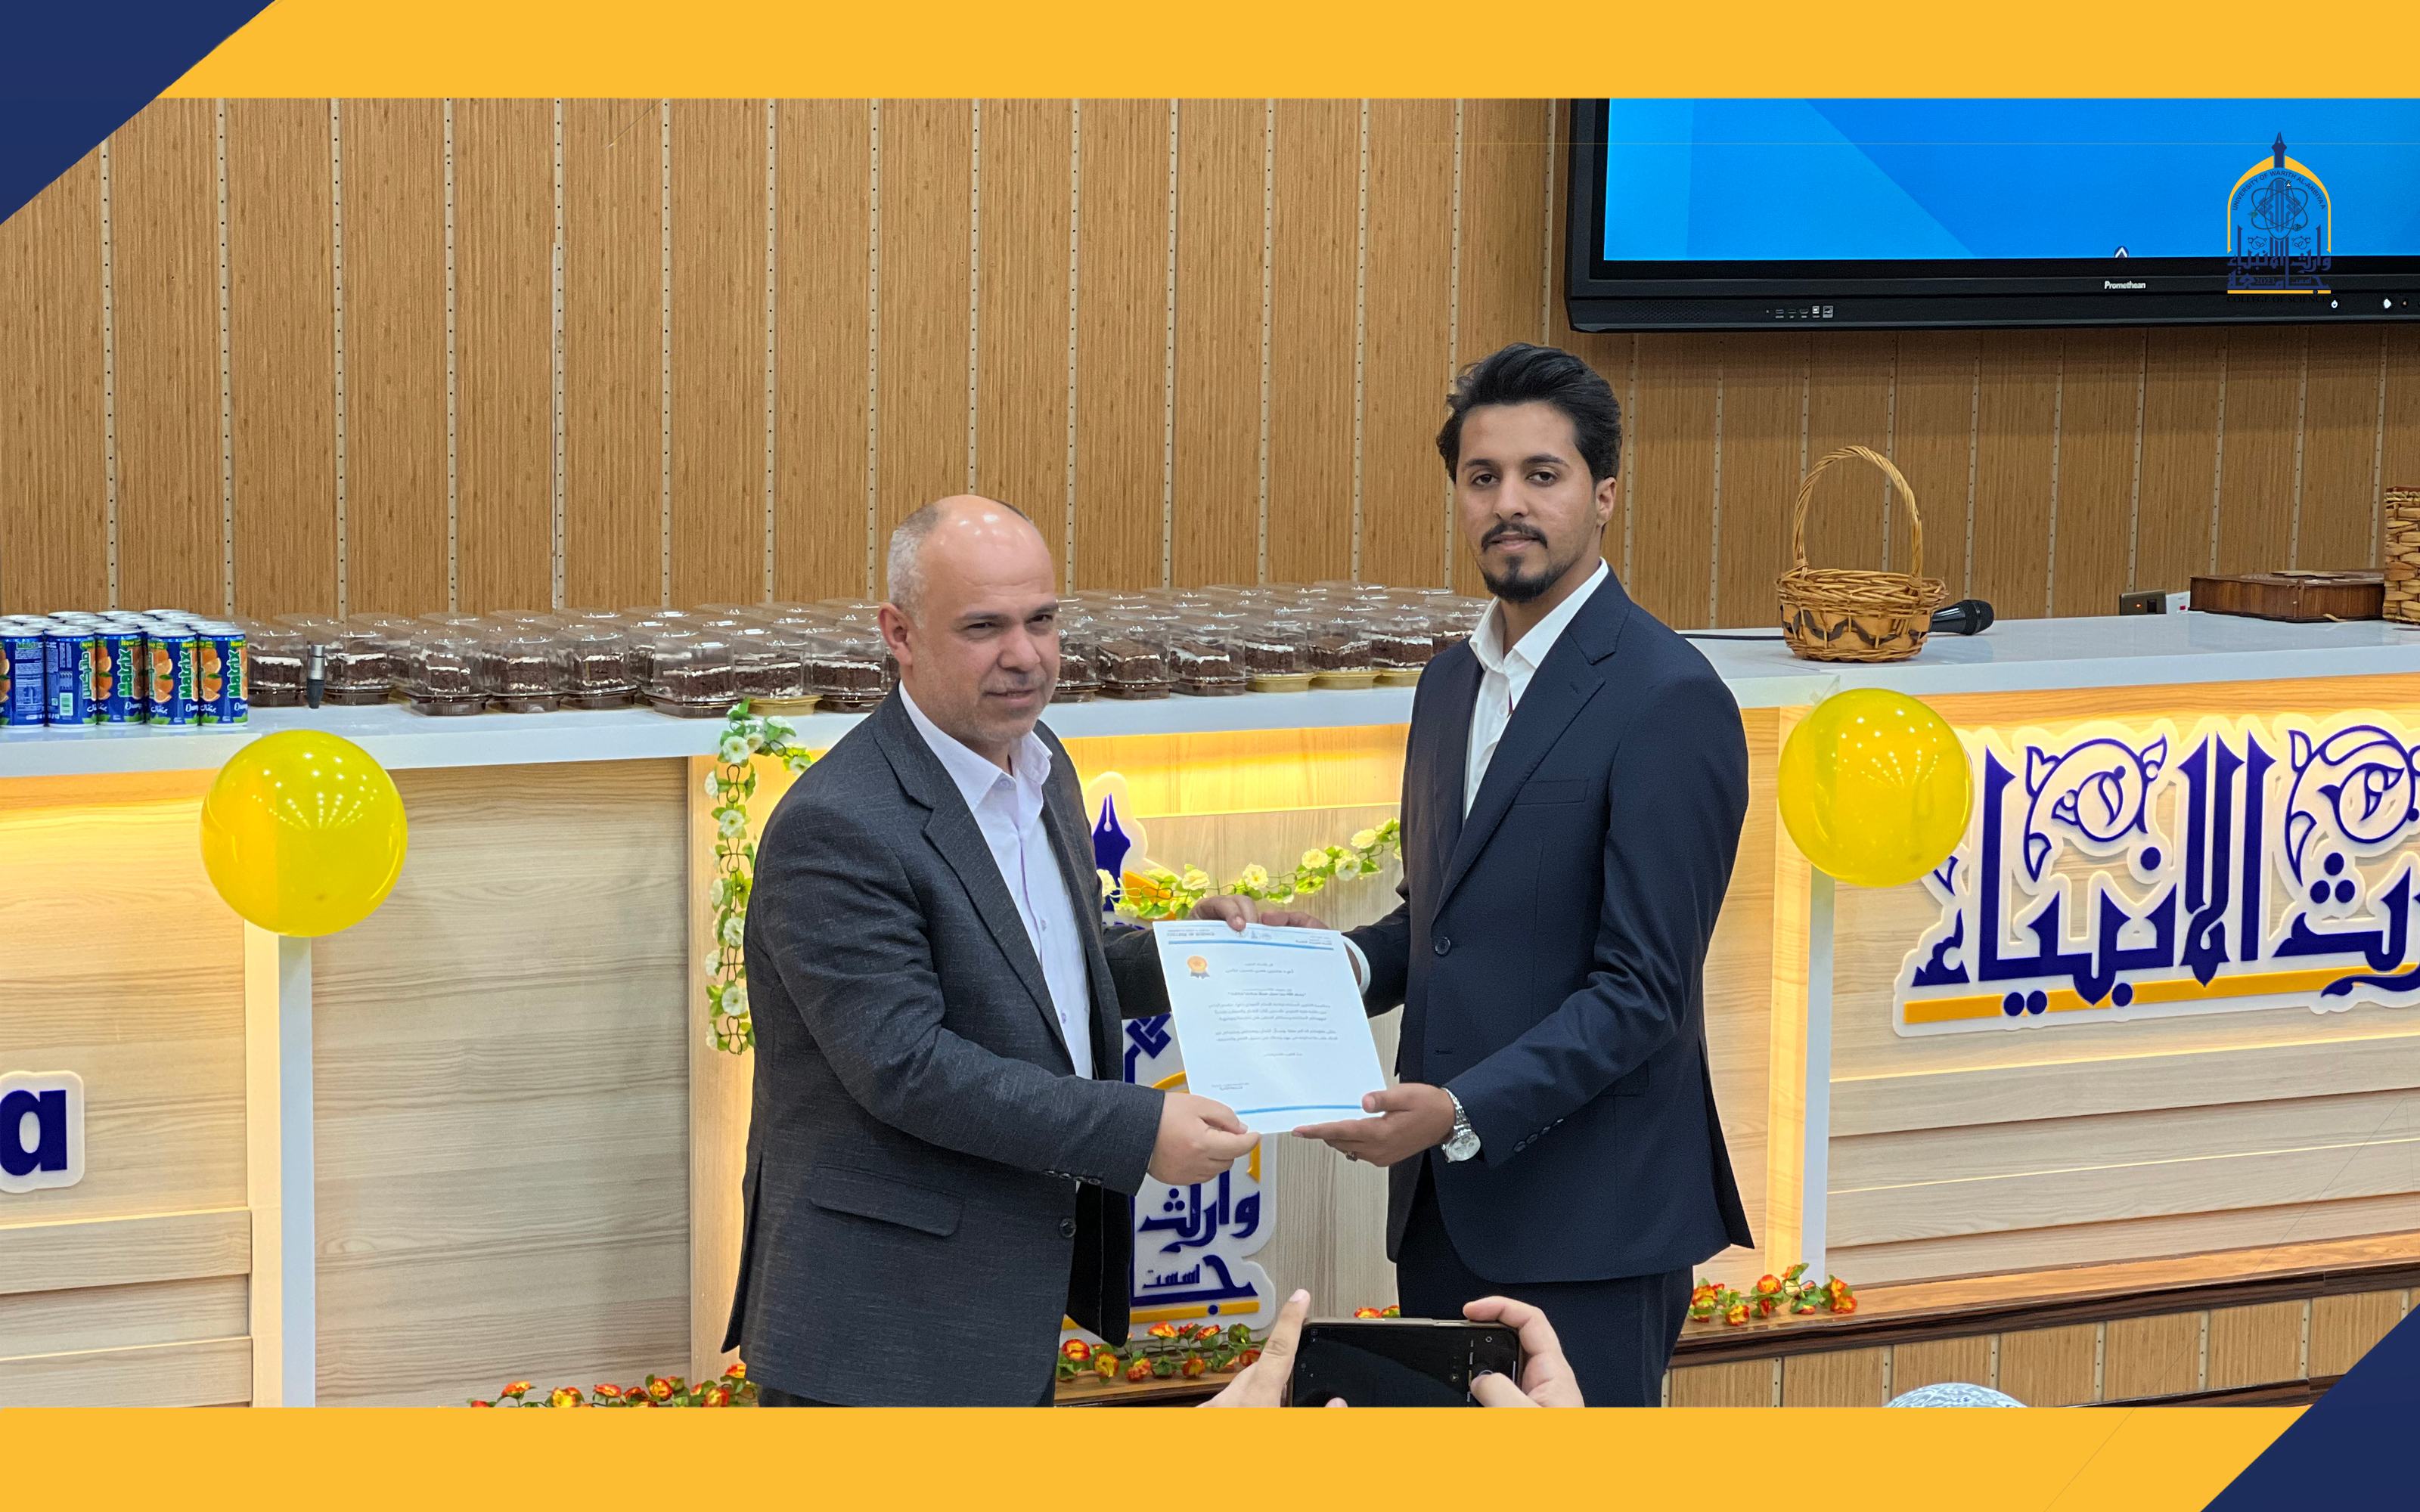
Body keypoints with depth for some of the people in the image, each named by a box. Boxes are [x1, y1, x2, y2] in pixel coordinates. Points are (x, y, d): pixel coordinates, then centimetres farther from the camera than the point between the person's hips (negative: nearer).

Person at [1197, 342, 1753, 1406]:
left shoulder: (1668, 699, -12)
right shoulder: (1452, 682, 15)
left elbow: (1641, 987, -16)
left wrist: (1463, 1112, -24)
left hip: (1587, 1223, -8)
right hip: (1445, 1204, 8)